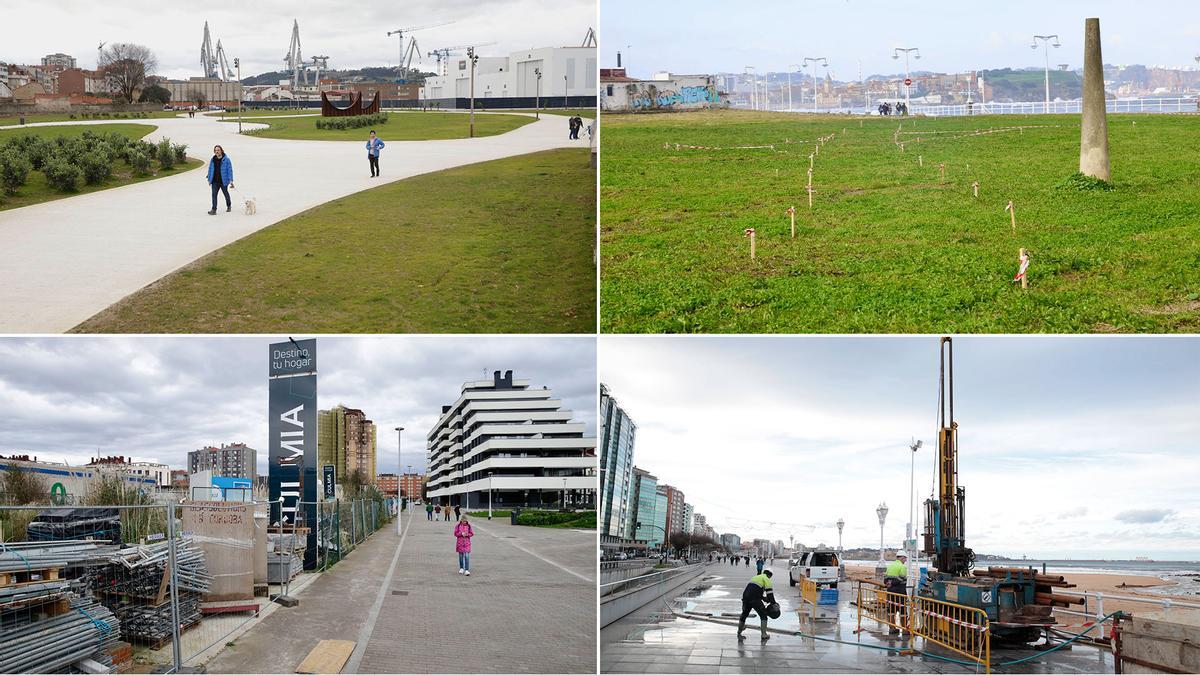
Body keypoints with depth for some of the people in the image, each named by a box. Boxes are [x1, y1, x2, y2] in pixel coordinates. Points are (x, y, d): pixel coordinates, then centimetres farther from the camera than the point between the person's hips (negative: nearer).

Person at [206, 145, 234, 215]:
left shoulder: (226, 160, -9)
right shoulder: (212, 160, 5)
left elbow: (229, 170, -10)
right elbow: (210, 170, 12)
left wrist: (231, 180, -15)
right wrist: (209, 179, 9)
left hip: (223, 181, -3)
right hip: (215, 181, 3)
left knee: (226, 193, 15)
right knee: (214, 194, -7)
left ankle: (229, 206, 40)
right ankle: (214, 210, -9)